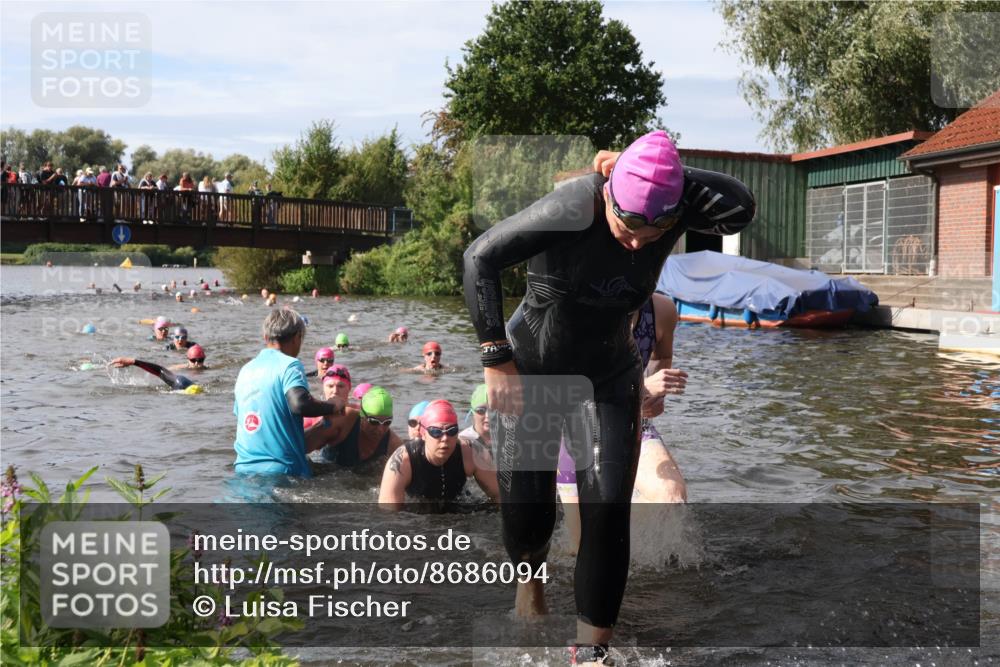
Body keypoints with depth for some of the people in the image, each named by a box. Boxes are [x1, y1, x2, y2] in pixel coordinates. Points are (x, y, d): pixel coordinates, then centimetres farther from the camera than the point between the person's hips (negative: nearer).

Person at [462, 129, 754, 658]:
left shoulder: (672, 214, -15)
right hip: (528, 372, -2)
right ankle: (530, 573, 40)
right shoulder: (569, 210, -28)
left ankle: (592, 647, 9)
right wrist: (496, 359, -26)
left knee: (607, 513, -8)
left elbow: (740, 208, -32)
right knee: (525, 516, 3)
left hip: (608, 378, 3)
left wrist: (666, 174, -30)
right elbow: (480, 258, -26)